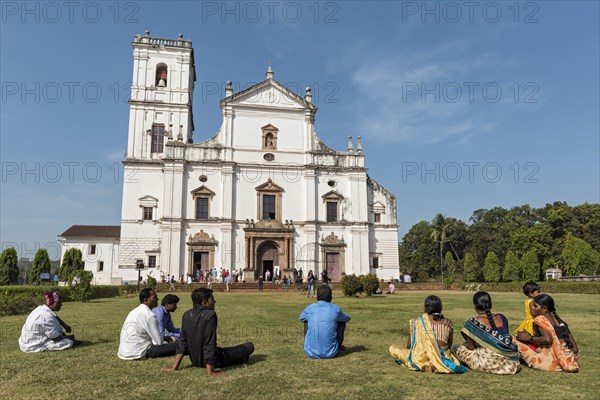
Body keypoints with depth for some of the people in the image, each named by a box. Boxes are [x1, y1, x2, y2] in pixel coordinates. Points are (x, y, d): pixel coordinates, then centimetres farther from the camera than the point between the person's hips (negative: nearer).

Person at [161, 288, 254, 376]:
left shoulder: (187, 315, -4)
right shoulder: (210, 315, -25)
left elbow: (182, 342, 0)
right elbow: (210, 343, -27)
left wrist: (174, 367, 5)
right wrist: (210, 372, -23)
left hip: (195, 360, 7)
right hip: (213, 360, -7)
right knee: (249, 346, 3)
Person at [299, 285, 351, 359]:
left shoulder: (309, 308, 0)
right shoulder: (336, 309, -2)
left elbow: (301, 318, 24)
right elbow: (347, 318, 21)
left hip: (311, 353, 1)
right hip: (330, 353, -1)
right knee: (342, 321, 18)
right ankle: (338, 347, 39)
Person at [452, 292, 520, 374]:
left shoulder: (473, 323, -12)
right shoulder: (501, 318, 2)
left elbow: (471, 347, -7)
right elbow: (506, 338, 15)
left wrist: (466, 344, 17)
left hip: (490, 362, -6)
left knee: (456, 348, 9)